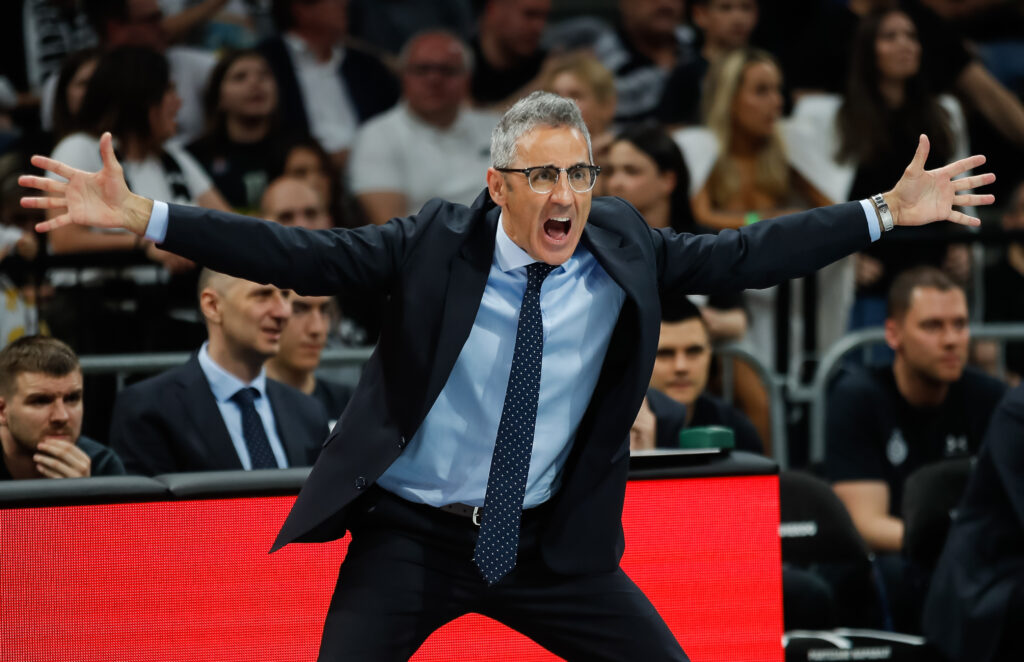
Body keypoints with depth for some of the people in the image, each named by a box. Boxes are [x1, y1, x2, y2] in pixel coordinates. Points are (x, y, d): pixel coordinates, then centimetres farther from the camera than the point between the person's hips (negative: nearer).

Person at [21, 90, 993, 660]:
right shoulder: (436, 246, -13)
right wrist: (140, 217, -25)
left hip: (548, 539, 3)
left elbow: (744, 257, -1)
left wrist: (886, 213, -4)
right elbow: (302, 255, -16)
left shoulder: (622, 253, -4)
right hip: (411, 534, -3)